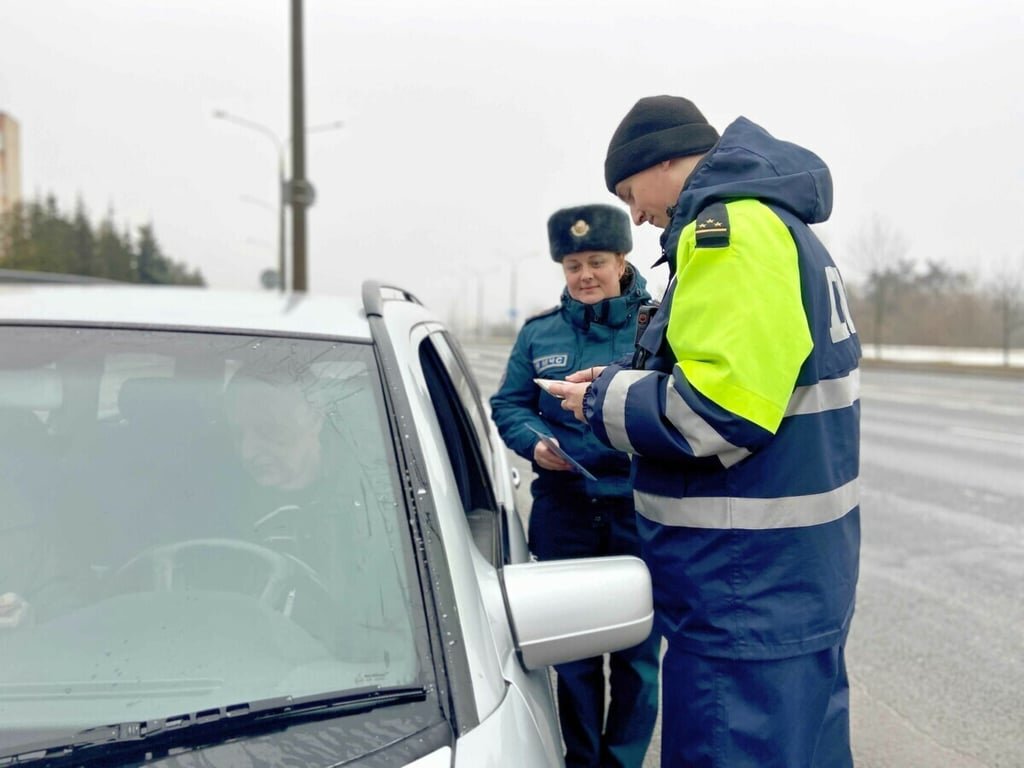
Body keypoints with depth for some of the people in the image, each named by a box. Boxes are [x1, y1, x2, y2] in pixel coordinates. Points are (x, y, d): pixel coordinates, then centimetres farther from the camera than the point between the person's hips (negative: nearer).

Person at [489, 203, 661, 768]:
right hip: (562, 510, 3)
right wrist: (535, 442, -10)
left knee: (636, 650, 6)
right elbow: (508, 406, 10)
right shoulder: (539, 333, 7)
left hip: (640, 509, -2)